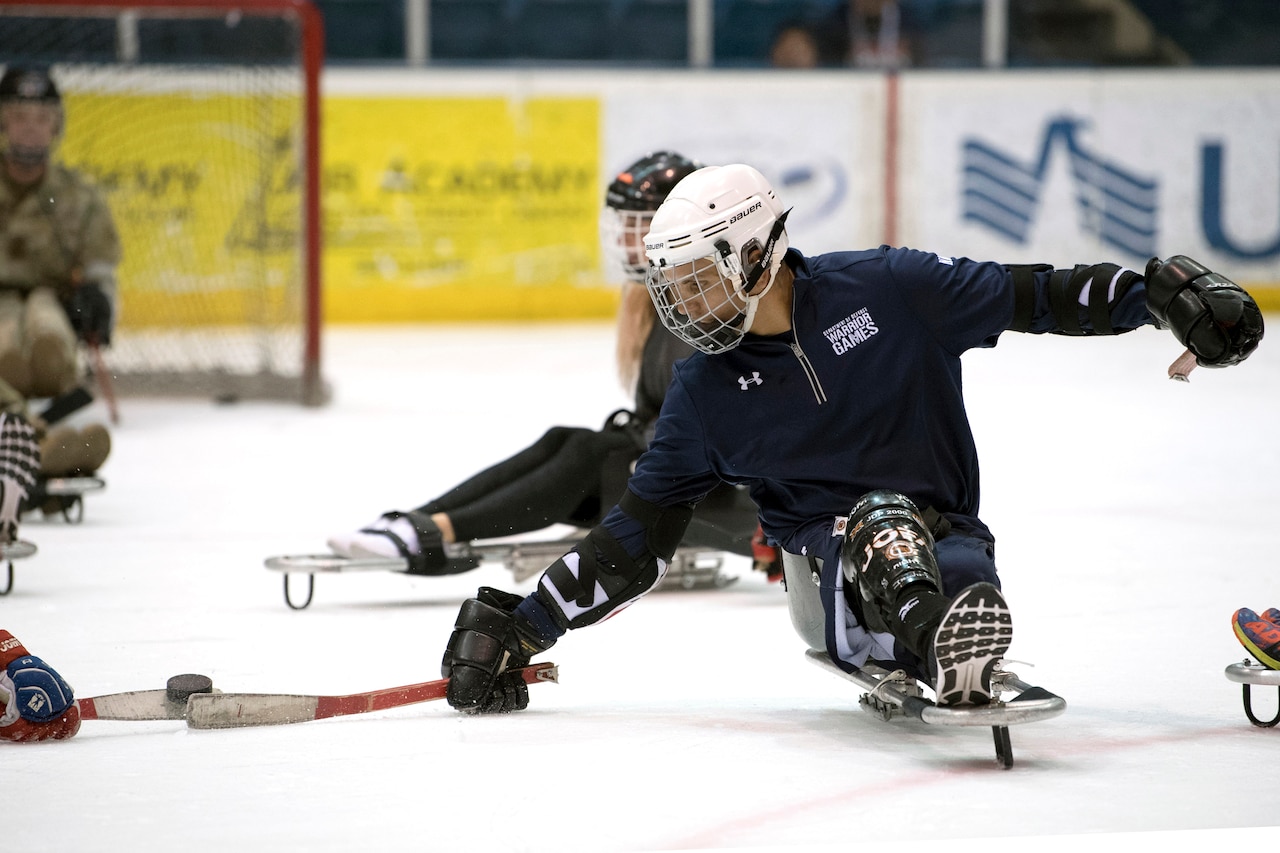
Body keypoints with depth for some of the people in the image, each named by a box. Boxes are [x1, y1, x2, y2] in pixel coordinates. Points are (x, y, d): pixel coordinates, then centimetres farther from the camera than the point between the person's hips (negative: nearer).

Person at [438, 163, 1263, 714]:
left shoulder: (887, 290, -3)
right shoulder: (705, 396, 4)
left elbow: (1033, 297, 0)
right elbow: (636, 536, 9)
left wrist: (1162, 292, -11)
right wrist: (521, 628, 2)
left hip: (946, 535, 2)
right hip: (833, 560, -1)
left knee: (965, 587, -36)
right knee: (881, 520, -38)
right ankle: (934, 641, -56)